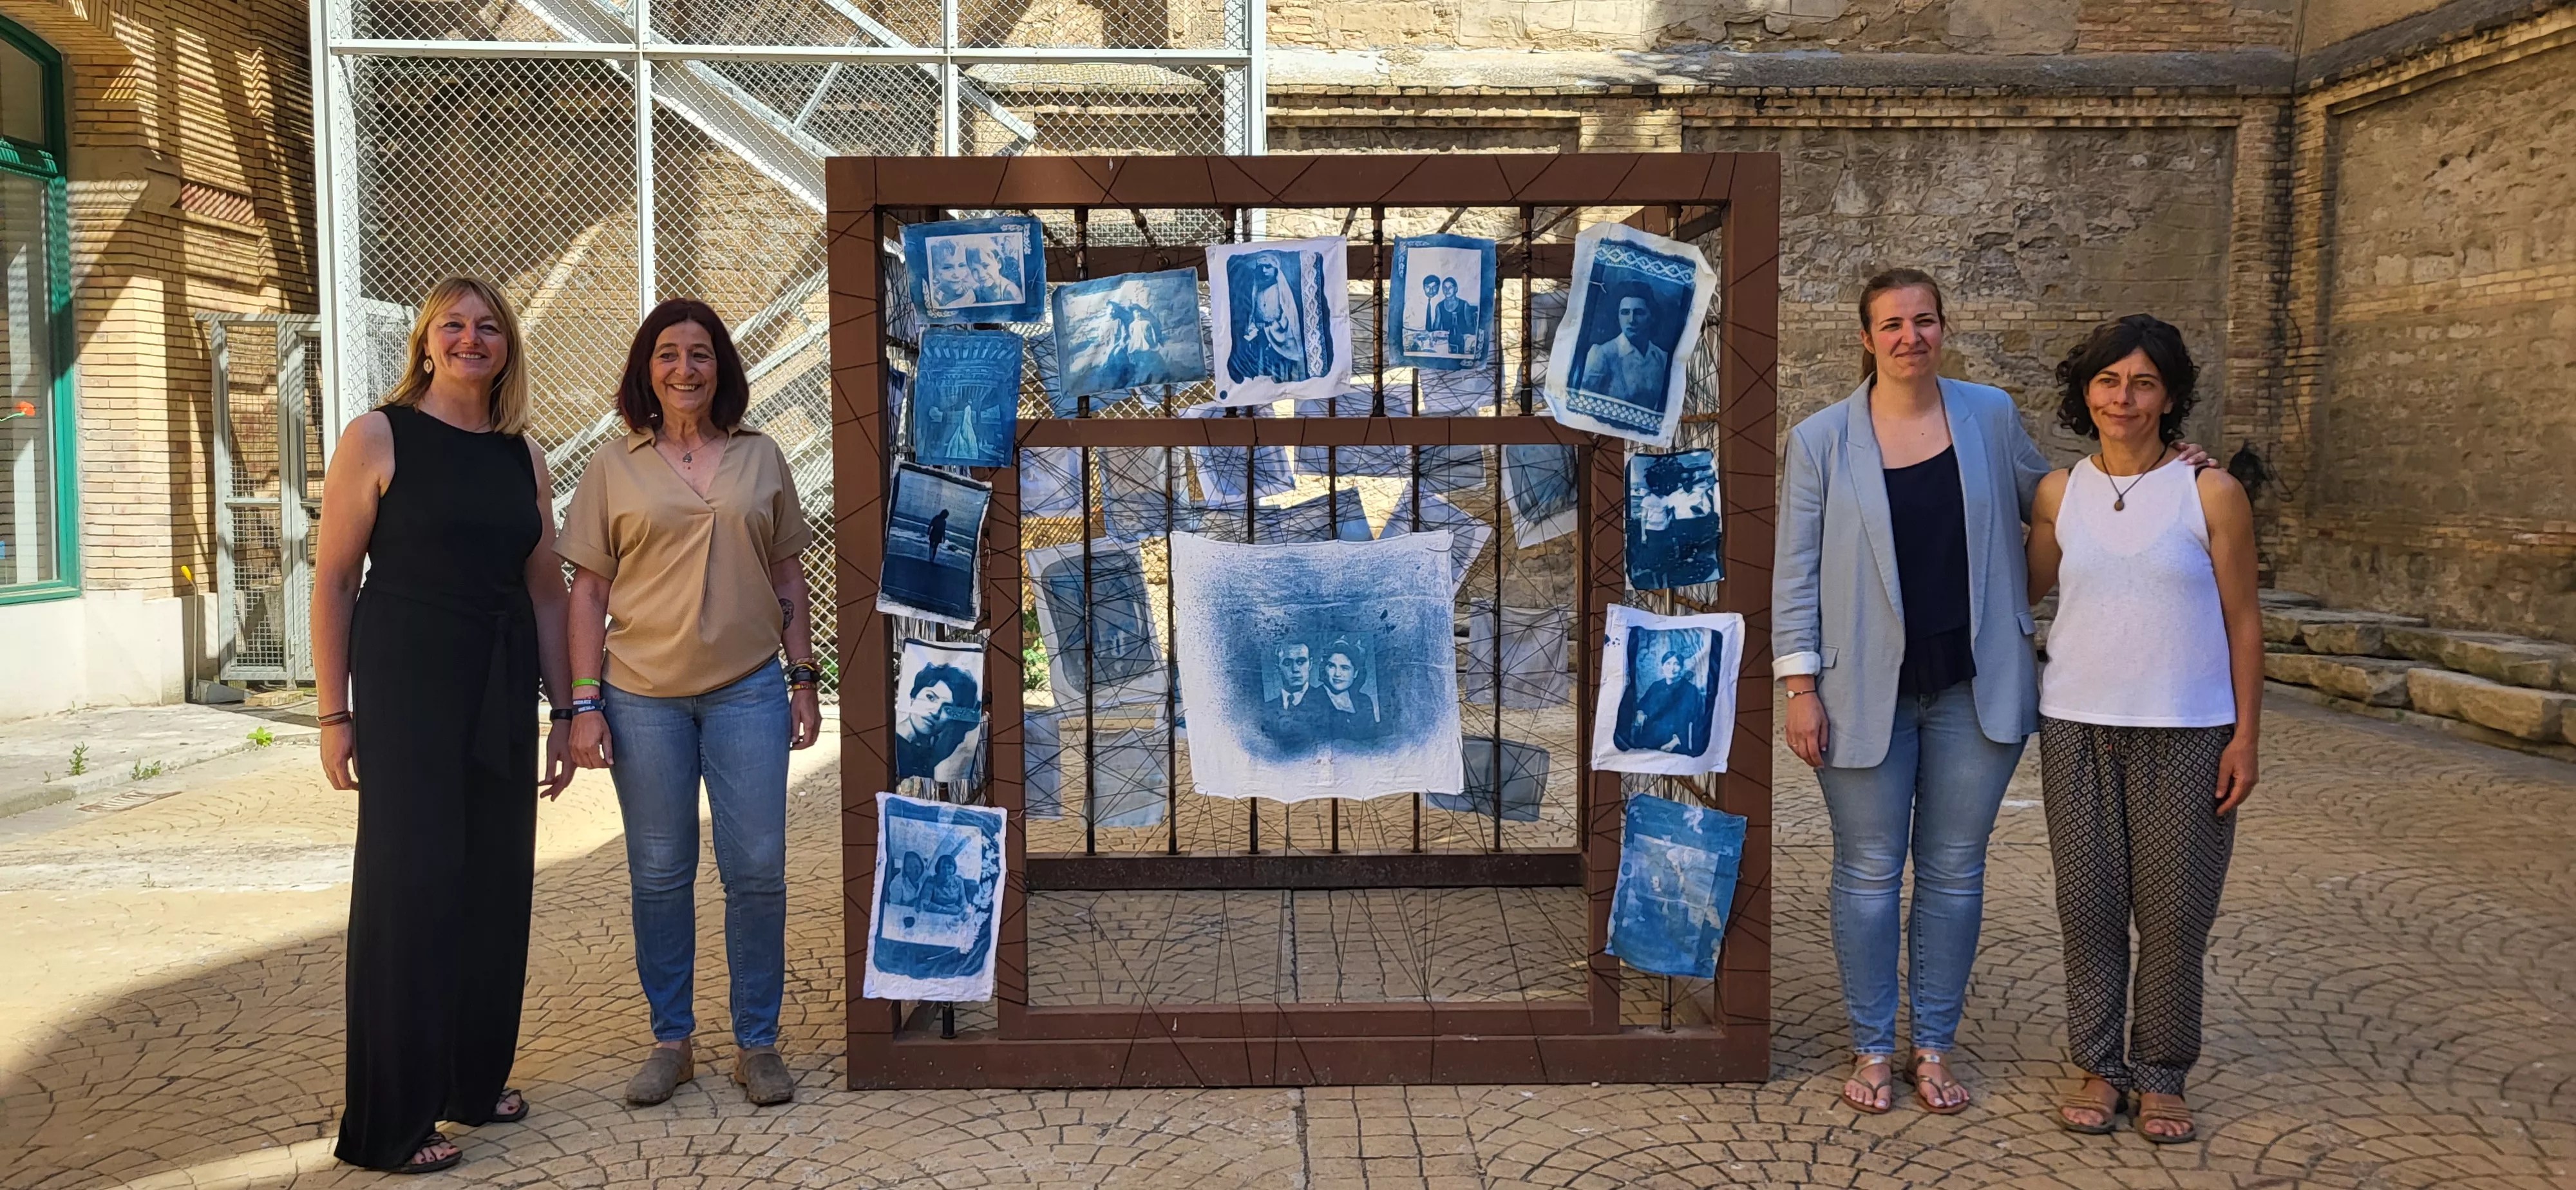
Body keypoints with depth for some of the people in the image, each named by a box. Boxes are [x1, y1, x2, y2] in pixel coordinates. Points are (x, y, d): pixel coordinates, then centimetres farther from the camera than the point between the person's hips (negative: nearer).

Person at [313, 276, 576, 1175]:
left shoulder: (522, 455, 10)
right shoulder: (379, 438, -4)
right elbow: (332, 577, -5)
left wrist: (564, 711, 11)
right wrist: (335, 712, -9)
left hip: (500, 695, 5)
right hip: (406, 688, -5)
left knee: (496, 883, 9)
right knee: (409, 888, -2)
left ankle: (474, 1076, 26)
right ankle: (391, 1123, 9)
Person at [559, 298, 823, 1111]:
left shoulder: (761, 459, 8)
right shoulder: (614, 468, 4)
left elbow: (788, 578, 12)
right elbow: (588, 592, 3)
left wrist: (804, 678, 6)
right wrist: (584, 703, -4)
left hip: (749, 687, 1)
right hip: (643, 693, 0)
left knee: (757, 868, 0)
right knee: (660, 874, 7)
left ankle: (758, 1043, 13)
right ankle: (671, 1042, 21)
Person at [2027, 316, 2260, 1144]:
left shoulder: (2210, 494, -2)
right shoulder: (2058, 494, 4)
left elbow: (2242, 623, 0)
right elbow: (2026, 591, 18)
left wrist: (2246, 737, -3)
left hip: (2186, 733, -2)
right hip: (2077, 728, 2)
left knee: (2173, 910, 3)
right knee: (2088, 903, 7)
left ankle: (2161, 1075, 18)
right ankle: (2100, 1067, 20)